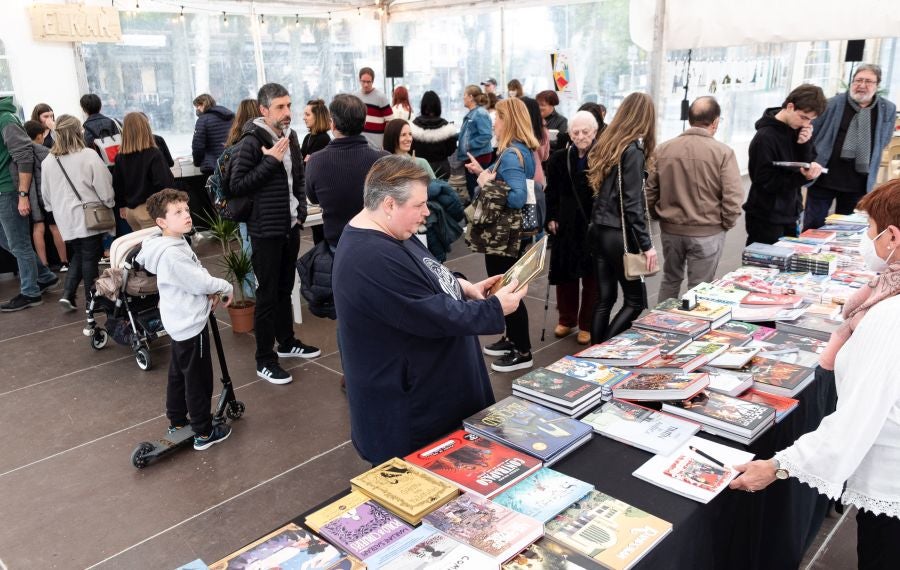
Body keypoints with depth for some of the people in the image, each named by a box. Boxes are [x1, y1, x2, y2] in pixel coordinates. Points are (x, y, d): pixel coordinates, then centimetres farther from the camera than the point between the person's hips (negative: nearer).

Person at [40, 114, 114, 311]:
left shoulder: (47, 161, 2)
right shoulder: (88, 156, -13)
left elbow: (46, 194, 11)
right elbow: (103, 185, -9)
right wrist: (110, 204, 8)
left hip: (65, 219, 5)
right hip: (89, 217, -5)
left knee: (78, 255, 20)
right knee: (90, 257, 5)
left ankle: (67, 294, 7)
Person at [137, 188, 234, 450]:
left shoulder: (176, 243, 6)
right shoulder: (171, 254, -26)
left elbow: (194, 277, 15)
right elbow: (200, 282, -23)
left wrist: (211, 292, -2)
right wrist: (226, 288, -6)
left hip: (181, 324, 10)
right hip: (191, 325, -10)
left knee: (178, 375, 21)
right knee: (199, 380, 2)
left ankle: (177, 423, 35)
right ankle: (204, 433, 13)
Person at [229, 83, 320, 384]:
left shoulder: (290, 135, 8)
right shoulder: (251, 140, -14)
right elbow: (237, 185, -18)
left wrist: (301, 210, 9)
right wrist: (270, 160, -21)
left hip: (291, 225, 7)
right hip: (266, 230, -6)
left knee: (285, 288, 18)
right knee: (267, 294, 1)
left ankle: (287, 342, 33)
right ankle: (264, 360, 11)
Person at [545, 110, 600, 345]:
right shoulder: (558, 158, 4)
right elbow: (551, 192, 9)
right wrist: (551, 218, 2)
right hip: (566, 226, 3)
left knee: (591, 277, 7)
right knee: (564, 274, 12)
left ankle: (587, 325, 21)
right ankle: (566, 319, 30)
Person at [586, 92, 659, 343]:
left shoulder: (606, 143, 10)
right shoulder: (633, 149, -13)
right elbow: (632, 203, -17)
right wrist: (646, 244, -15)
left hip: (598, 230, 7)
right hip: (618, 234, -7)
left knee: (604, 298, 12)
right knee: (636, 301, 4)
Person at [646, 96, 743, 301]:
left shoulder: (663, 149, -4)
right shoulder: (723, 152, -13)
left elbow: (650, 190, 0)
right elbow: (733, 197, -14)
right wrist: (726, 224, 3)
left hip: (670, 229, 4)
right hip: (707, 232, -3)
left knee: (670, 280, 21)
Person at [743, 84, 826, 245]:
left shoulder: (797, 130, 4)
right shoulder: (765, 137, -18)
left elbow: (807, 168, 4)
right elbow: (766, 181, -19)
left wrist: (805, 145, -13)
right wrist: (802, 177, -29)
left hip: (790, 216, 7)